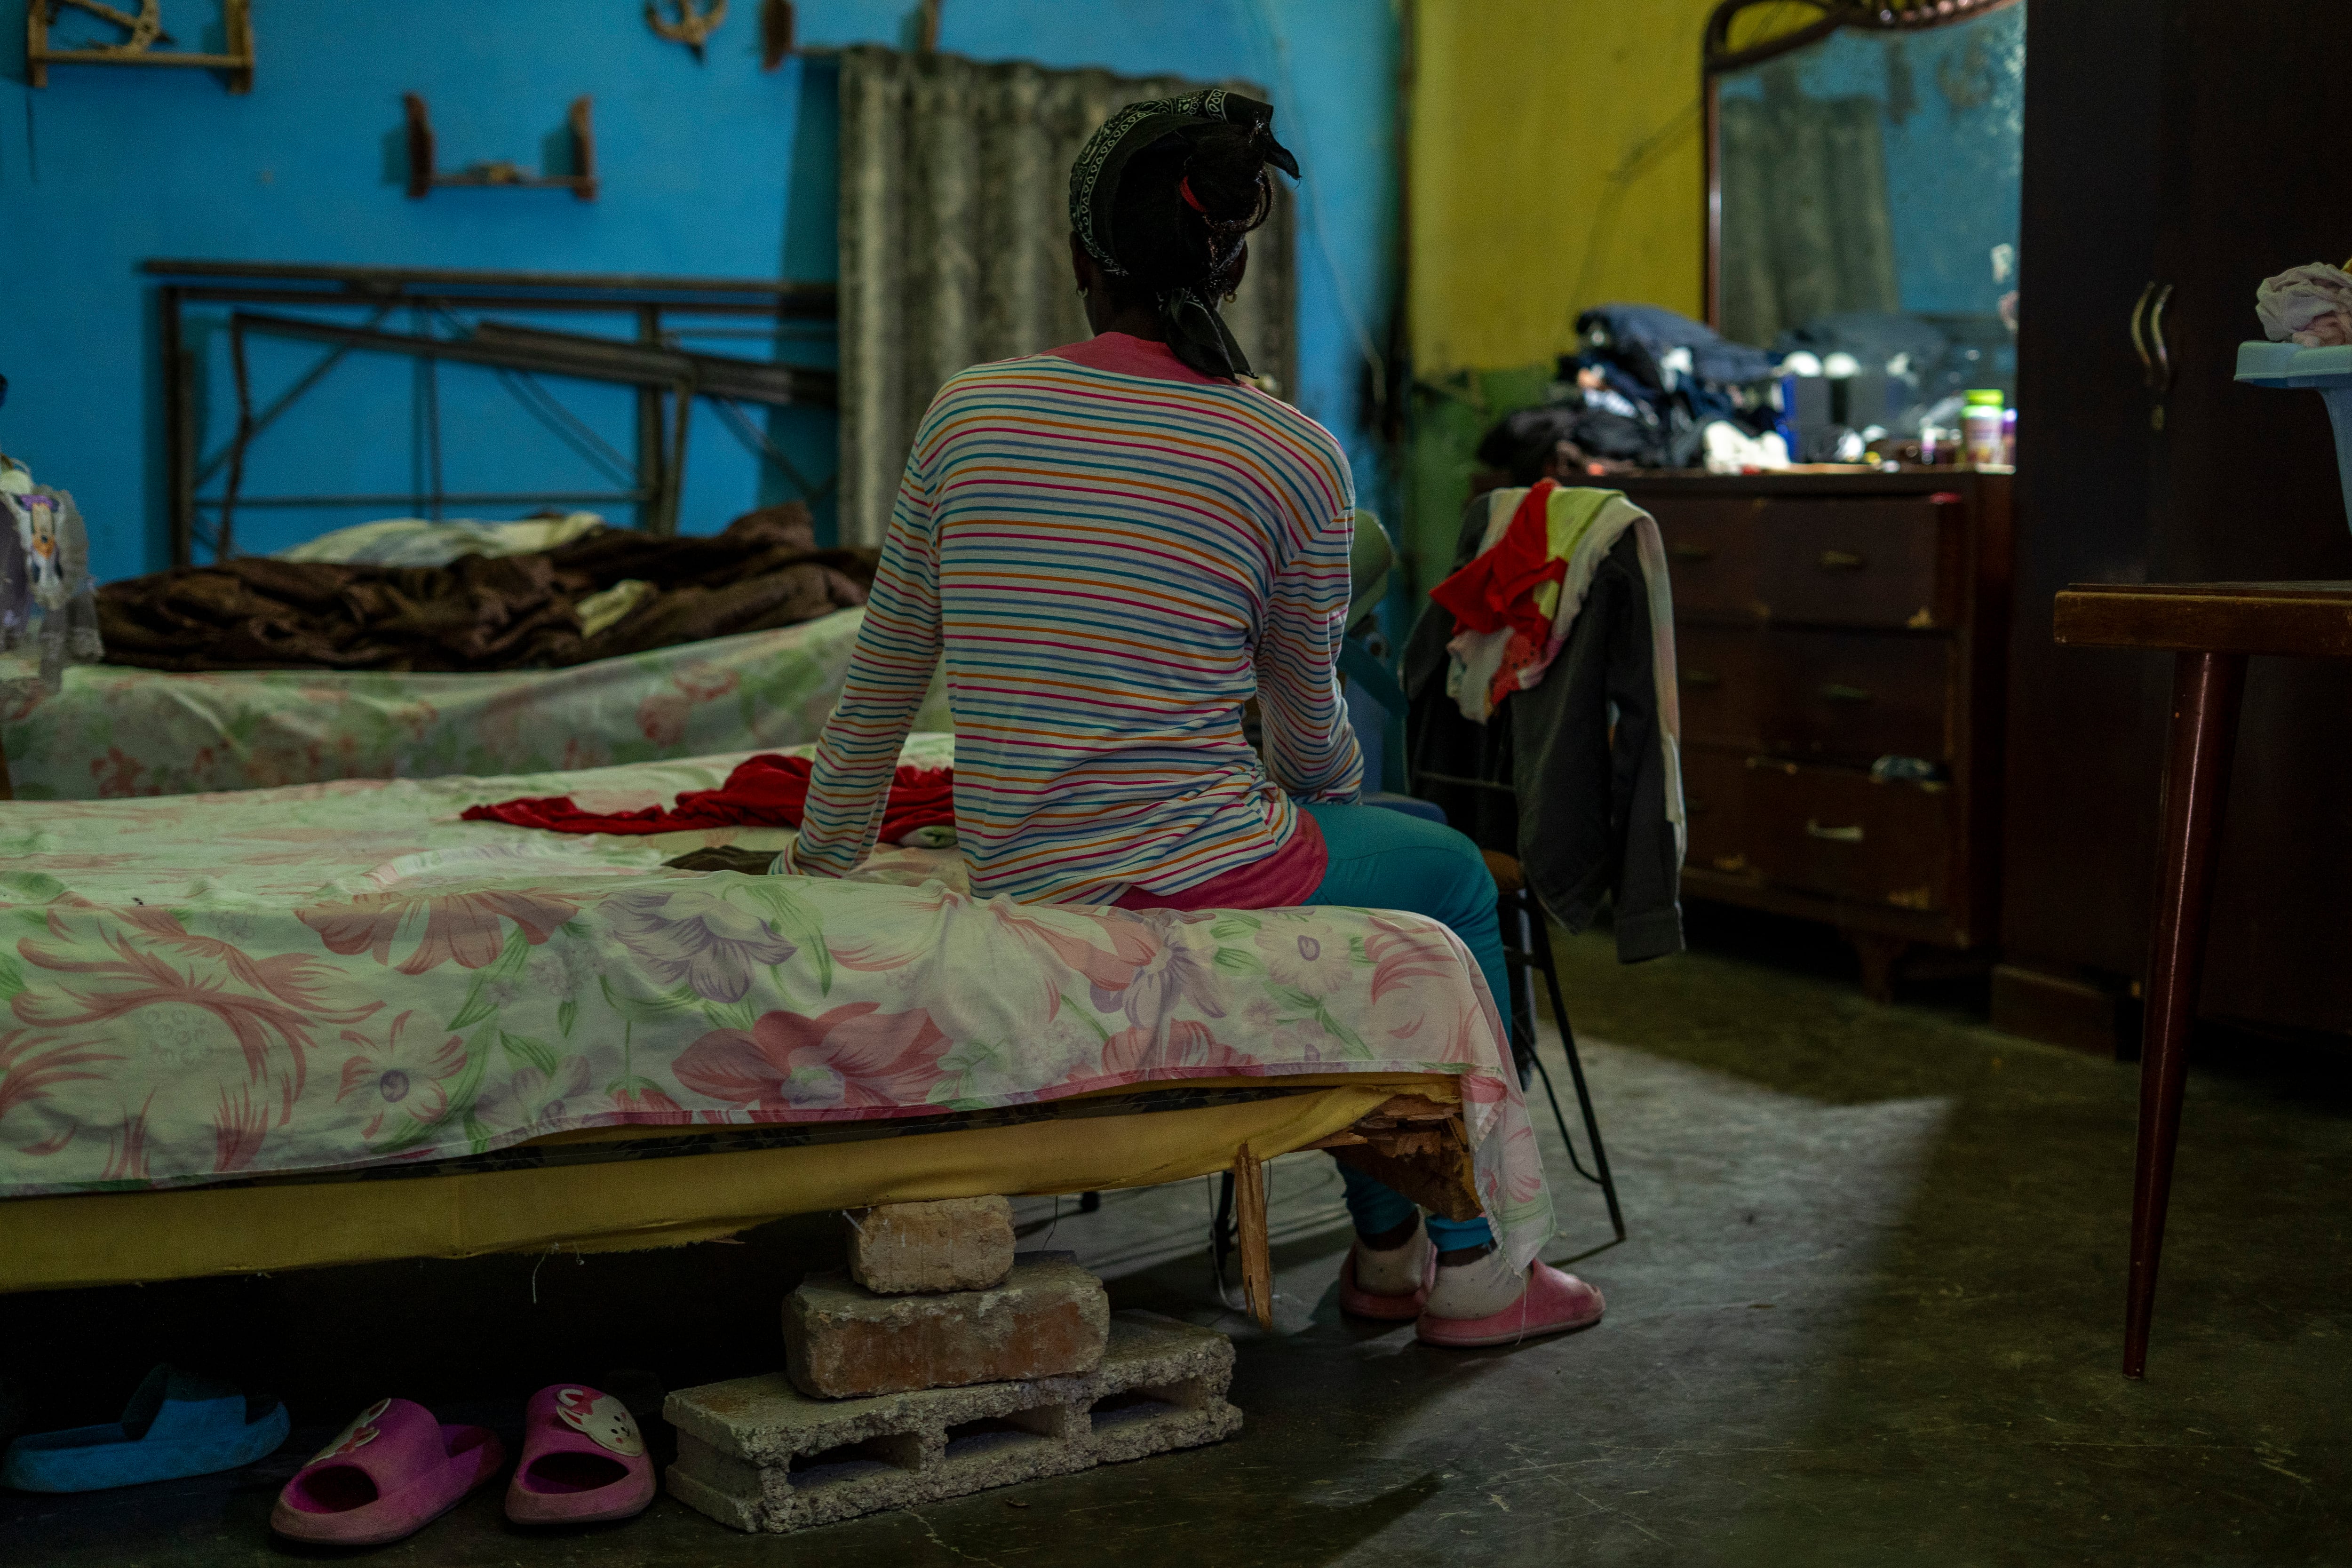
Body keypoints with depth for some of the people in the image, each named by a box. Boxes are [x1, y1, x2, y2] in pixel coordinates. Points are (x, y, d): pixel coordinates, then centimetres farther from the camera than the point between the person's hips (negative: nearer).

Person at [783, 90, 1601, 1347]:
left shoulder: (965, 413, 1)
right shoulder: (1296, 456, -6)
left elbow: (881, 680, 8)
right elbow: (1307, 724, 6)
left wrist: (819, 868, 22)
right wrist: (1330, 804, 30)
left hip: (1018, 892, 5)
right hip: (1195, 883, -5)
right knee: (1453, 877, 25)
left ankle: (1386, 1243, 37)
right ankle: (1468, 1265, 28)